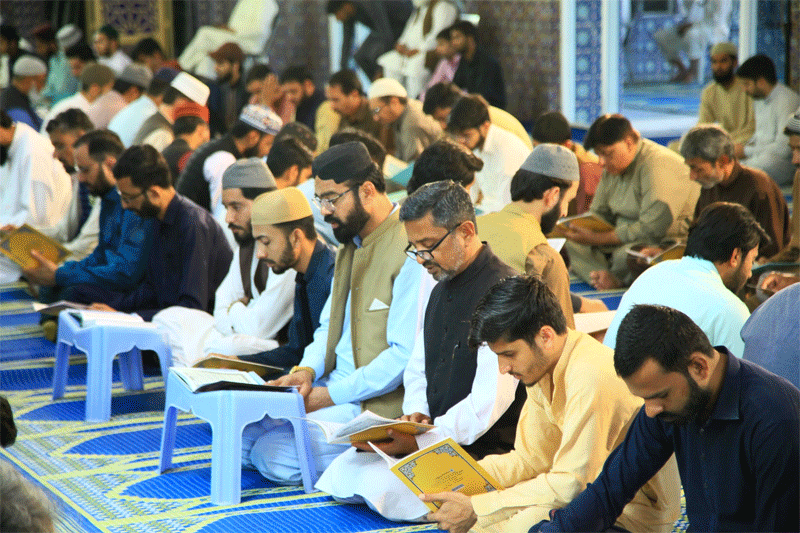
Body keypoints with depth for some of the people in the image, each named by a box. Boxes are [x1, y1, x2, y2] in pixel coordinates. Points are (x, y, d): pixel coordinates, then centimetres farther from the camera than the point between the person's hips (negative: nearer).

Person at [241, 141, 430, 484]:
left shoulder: (410, 251, -17)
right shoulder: (350, 244, 15)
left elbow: (406, 354, -20)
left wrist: (330, 395, -17)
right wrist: (307, 370, 0)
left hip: (376, 404, -9)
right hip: (333, 387, 9)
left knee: (272, 454, -21)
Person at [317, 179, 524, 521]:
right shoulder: (442, 288, 15)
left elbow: (490, 401, -22)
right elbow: (418, 368, 22)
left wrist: (421, 442, -22)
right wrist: (417, 413, 0)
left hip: (484, 451, -9)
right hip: (433, 435, 9)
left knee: (381, 487, -25)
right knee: (341, 473, -9)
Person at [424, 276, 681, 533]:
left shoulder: (590, 377, -27)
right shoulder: (540, 366, 1)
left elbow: (572, 485, -26)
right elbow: (530, 459, 9)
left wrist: (476, 509, -23)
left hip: (637, 510, -8)